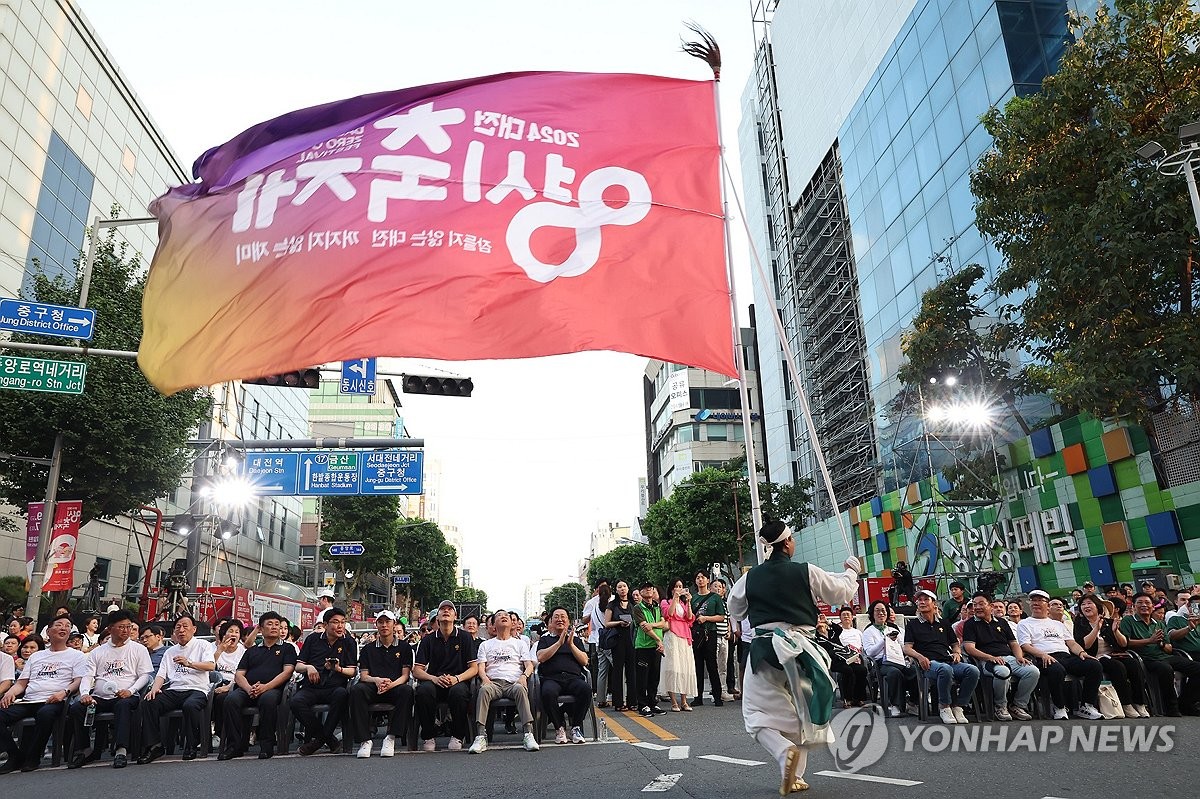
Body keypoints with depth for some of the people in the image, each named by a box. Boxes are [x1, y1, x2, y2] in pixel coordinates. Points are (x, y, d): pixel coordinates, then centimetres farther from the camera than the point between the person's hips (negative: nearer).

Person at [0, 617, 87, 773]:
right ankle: (15, 756, -7)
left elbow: (79, 681, 2)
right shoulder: (36, 656, 28)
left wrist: (64, 692, -18)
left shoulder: (77, 655, 13)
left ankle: (32, 757, -18)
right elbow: (22, 683, 24)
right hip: (28, 701, 5)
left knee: (45, 713, -38)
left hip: (52, 702, -5)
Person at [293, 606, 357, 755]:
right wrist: (308, 667, -8)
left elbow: (353, 671, 5)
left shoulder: (349, 642, 10)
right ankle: (331, 741, -17)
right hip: (311, 688, 1)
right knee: (296, 702, -31)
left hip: (334, 688, -1)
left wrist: (339, 669, -15)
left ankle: (319, 738, -17)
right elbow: (297, 667, 14)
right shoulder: (313, 639, 13)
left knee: (342, 694, -37)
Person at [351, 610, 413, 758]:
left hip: (395, 687, -1)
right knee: (356, 690, -32)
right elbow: (363, 675, 9)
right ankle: (364, 740, -30)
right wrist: (377, 680, -15)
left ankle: (391, 738, -32)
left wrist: (391, 684, -17)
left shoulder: (404, 647, 14)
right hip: (373, 689, 1)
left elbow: (405, 675, 5)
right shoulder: (367, 649, 19)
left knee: (407, 690, -36)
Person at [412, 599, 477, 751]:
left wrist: (457, 678, -16)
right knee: (424, 690, -33)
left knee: (459, 692, -36)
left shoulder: (464, 637, 7)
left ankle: (457, 736, -11)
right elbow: (417, 670, 4)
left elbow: (474, 668, 3)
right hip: (434, 682, 1)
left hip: (458, 682, -1)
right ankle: (429, 736, -11)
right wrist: (434, 678, -16)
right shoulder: (428, 639, 10)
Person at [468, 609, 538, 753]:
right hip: (493, 682, 0)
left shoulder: (520, 643, 25)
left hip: (514, 682, 0)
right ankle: (481, 737, -40)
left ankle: (529, 734, -42)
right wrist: (484, 678, -10)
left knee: (520, 689, -37)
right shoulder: (486, 645, 25)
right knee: (484, 689, -36)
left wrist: (524, 675, -10)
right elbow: (481, 666, 13)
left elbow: (529, 665, 13)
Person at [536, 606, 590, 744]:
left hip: (573, 677, 2)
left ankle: (576, 727, -14)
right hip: (551, 678, -1)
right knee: (548, 692, -36)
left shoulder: (575, 639, 23)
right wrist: (559, 642, -5)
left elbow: (584, 661, 10)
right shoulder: (545, 639, 19)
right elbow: (541, 657, -1)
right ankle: (559, 727, -13)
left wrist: (571, 644, -2)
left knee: (586, 689, -32)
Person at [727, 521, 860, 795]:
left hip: (765, 647, 0)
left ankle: (785, 751, -20)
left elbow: (736, 609, 15)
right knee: (802, 712, 18)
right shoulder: (806, 571, -7)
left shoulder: (751, 577, -2)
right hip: (799, 646, 1)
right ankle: (795, 775, 21)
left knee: (758, 714, 7)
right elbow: (841, 592, 7)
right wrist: (851, 571, 25)